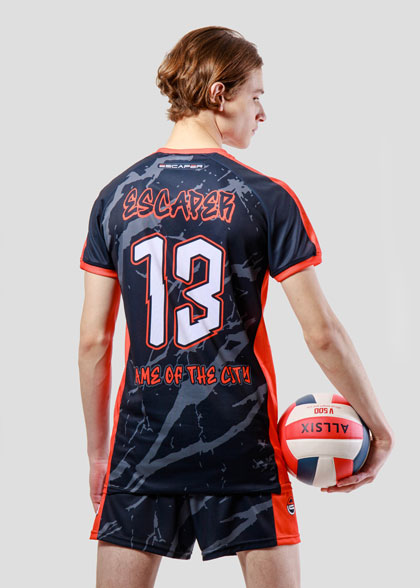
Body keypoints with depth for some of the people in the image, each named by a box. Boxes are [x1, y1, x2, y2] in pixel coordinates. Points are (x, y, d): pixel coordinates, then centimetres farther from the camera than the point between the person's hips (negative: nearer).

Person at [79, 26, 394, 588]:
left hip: (142, 440, 3)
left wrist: (98, 450, 14)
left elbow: (93, 341, 5)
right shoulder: (266, 198, -5)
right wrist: (379, 425, 5)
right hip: (242, 446, -2)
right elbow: (322, 333, -7)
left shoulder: (117, 197, 4)